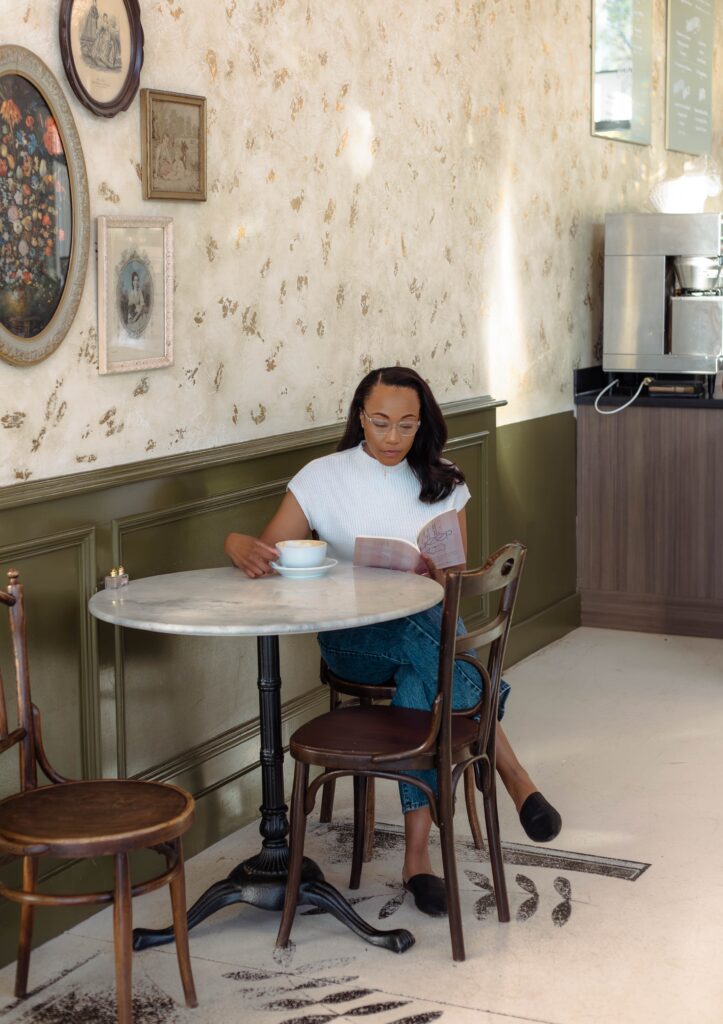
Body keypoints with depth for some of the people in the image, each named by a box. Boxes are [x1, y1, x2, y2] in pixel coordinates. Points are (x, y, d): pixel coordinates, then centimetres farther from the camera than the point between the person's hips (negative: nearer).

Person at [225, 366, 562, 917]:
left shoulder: (443, 484, 7)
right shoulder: (322, 479, 2)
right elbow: (269, 552, -3)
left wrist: (437, 572, -20)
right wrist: (242, 546, -29)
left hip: (429, 628, 2)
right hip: (353, 638, -1)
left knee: (418, 685, -36)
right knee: (424, 640, -37)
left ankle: (417, 851, -33)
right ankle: (515, 778, -31)